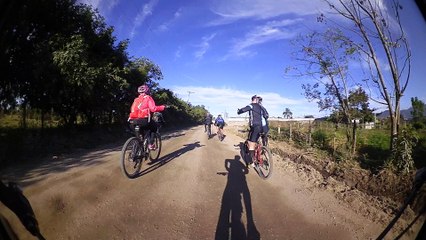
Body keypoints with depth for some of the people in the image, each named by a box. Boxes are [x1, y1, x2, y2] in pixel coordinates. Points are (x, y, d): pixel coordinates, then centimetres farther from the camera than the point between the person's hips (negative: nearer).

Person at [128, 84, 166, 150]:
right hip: (143, 120, -6)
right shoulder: (148, 98, 5)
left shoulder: (136, 99, 23)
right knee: (154, 126, 21)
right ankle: (151, 144, 9)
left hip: (133, 121, 6)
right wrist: (163, 107, 2)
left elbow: (132, 110, 22)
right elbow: (153, 108, -10)